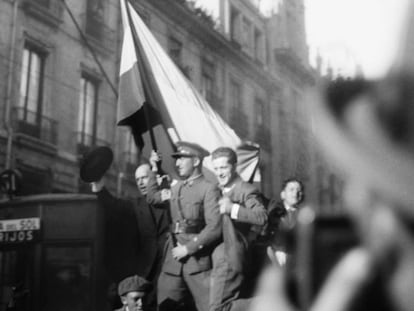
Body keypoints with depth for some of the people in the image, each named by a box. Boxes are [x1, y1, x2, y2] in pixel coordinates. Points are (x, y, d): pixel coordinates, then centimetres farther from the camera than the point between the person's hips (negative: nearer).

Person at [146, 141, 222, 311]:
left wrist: (188, 248, -14)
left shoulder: (209, 188, -8)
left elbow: (214, 227, -14)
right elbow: (152, 198, 26)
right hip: (173, 259, 6)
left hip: (197, 260, -6)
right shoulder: (175, 187, 12)